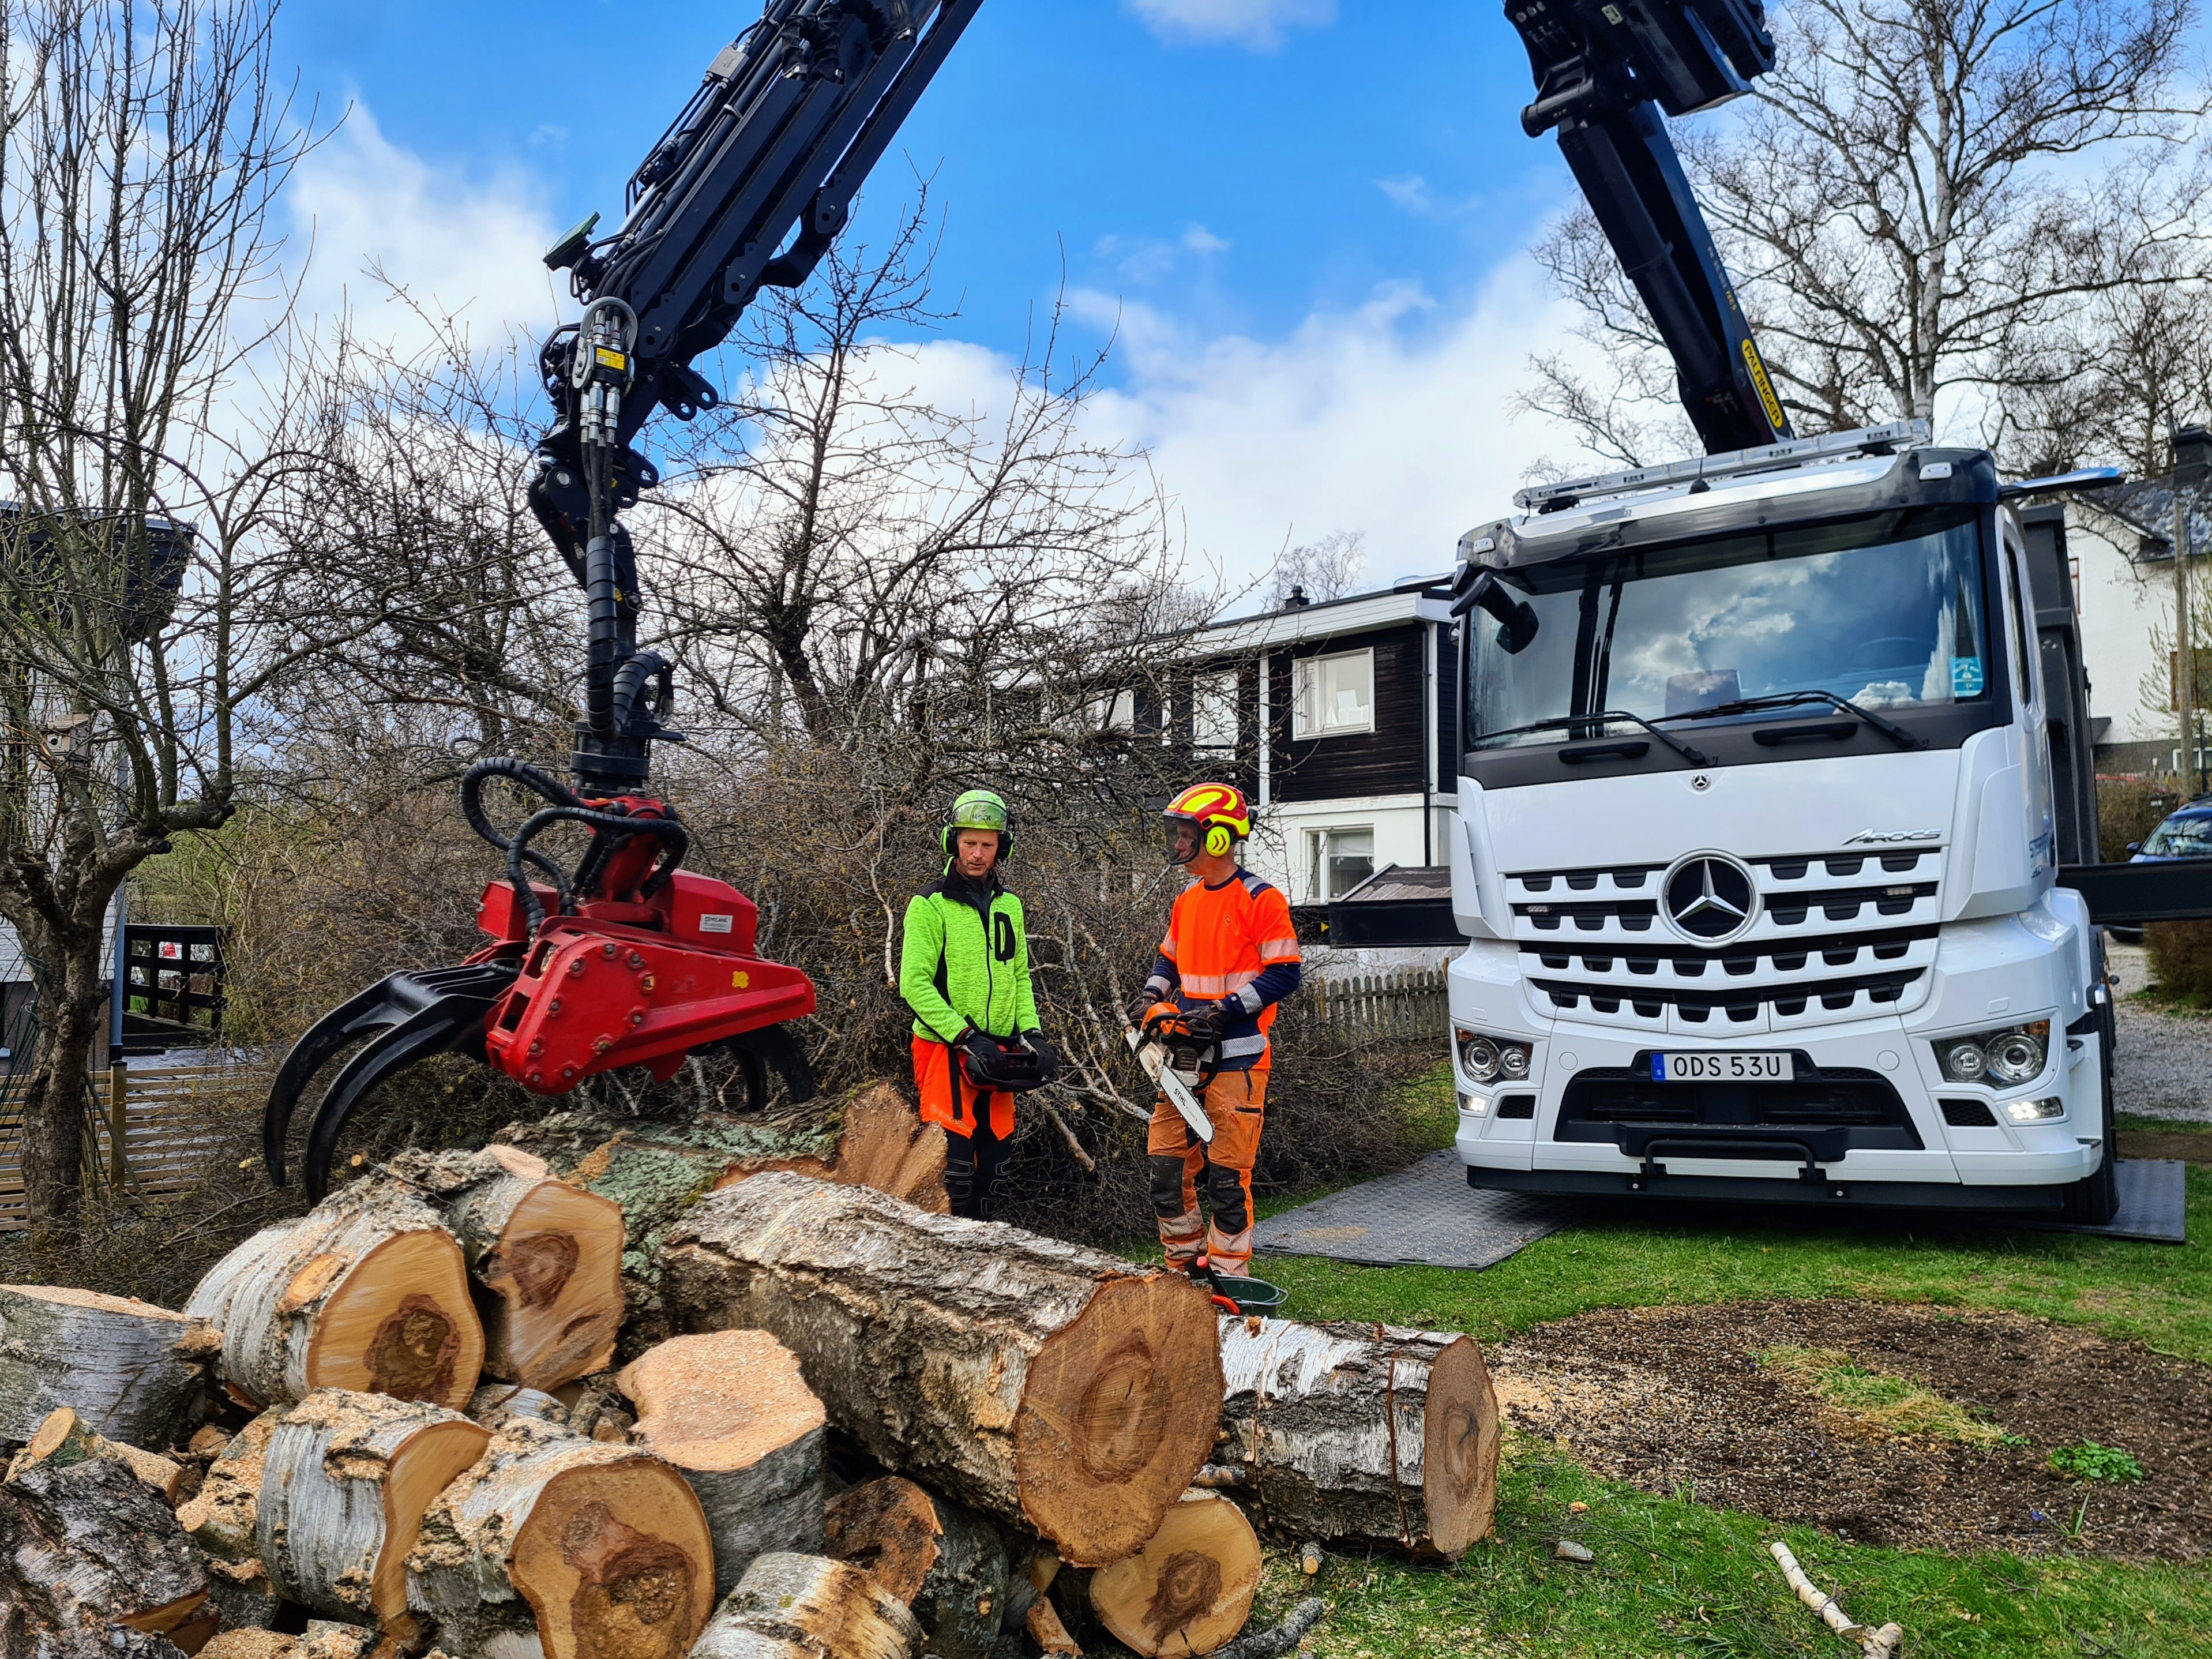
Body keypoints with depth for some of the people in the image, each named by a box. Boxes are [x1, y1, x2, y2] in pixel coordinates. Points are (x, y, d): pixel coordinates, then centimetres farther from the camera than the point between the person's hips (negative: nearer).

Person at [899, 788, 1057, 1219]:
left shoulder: (1009, 905, 12)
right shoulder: (930, 905, -7)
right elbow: (915, 984, -13)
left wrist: (1031, 1033, 2)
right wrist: (966, 1037, -19)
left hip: (997, 1055, 6)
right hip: (945, 1050, -6)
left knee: (991, 1163, 12)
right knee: (953, 1164, -12)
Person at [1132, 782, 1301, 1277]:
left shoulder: (1261, 900, -10)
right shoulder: (1187, 899, 13)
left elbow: (1284, 974, -13)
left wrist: (1225, 1011, -19)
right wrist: (1152, 997, 5)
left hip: (1236, 1060, -7)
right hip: (1183, 1055, 7)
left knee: (1227, 1176, -1)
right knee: (1167, 1166, 8)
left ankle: (1227, 1278, 12)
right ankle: (1186, 1268, 23)